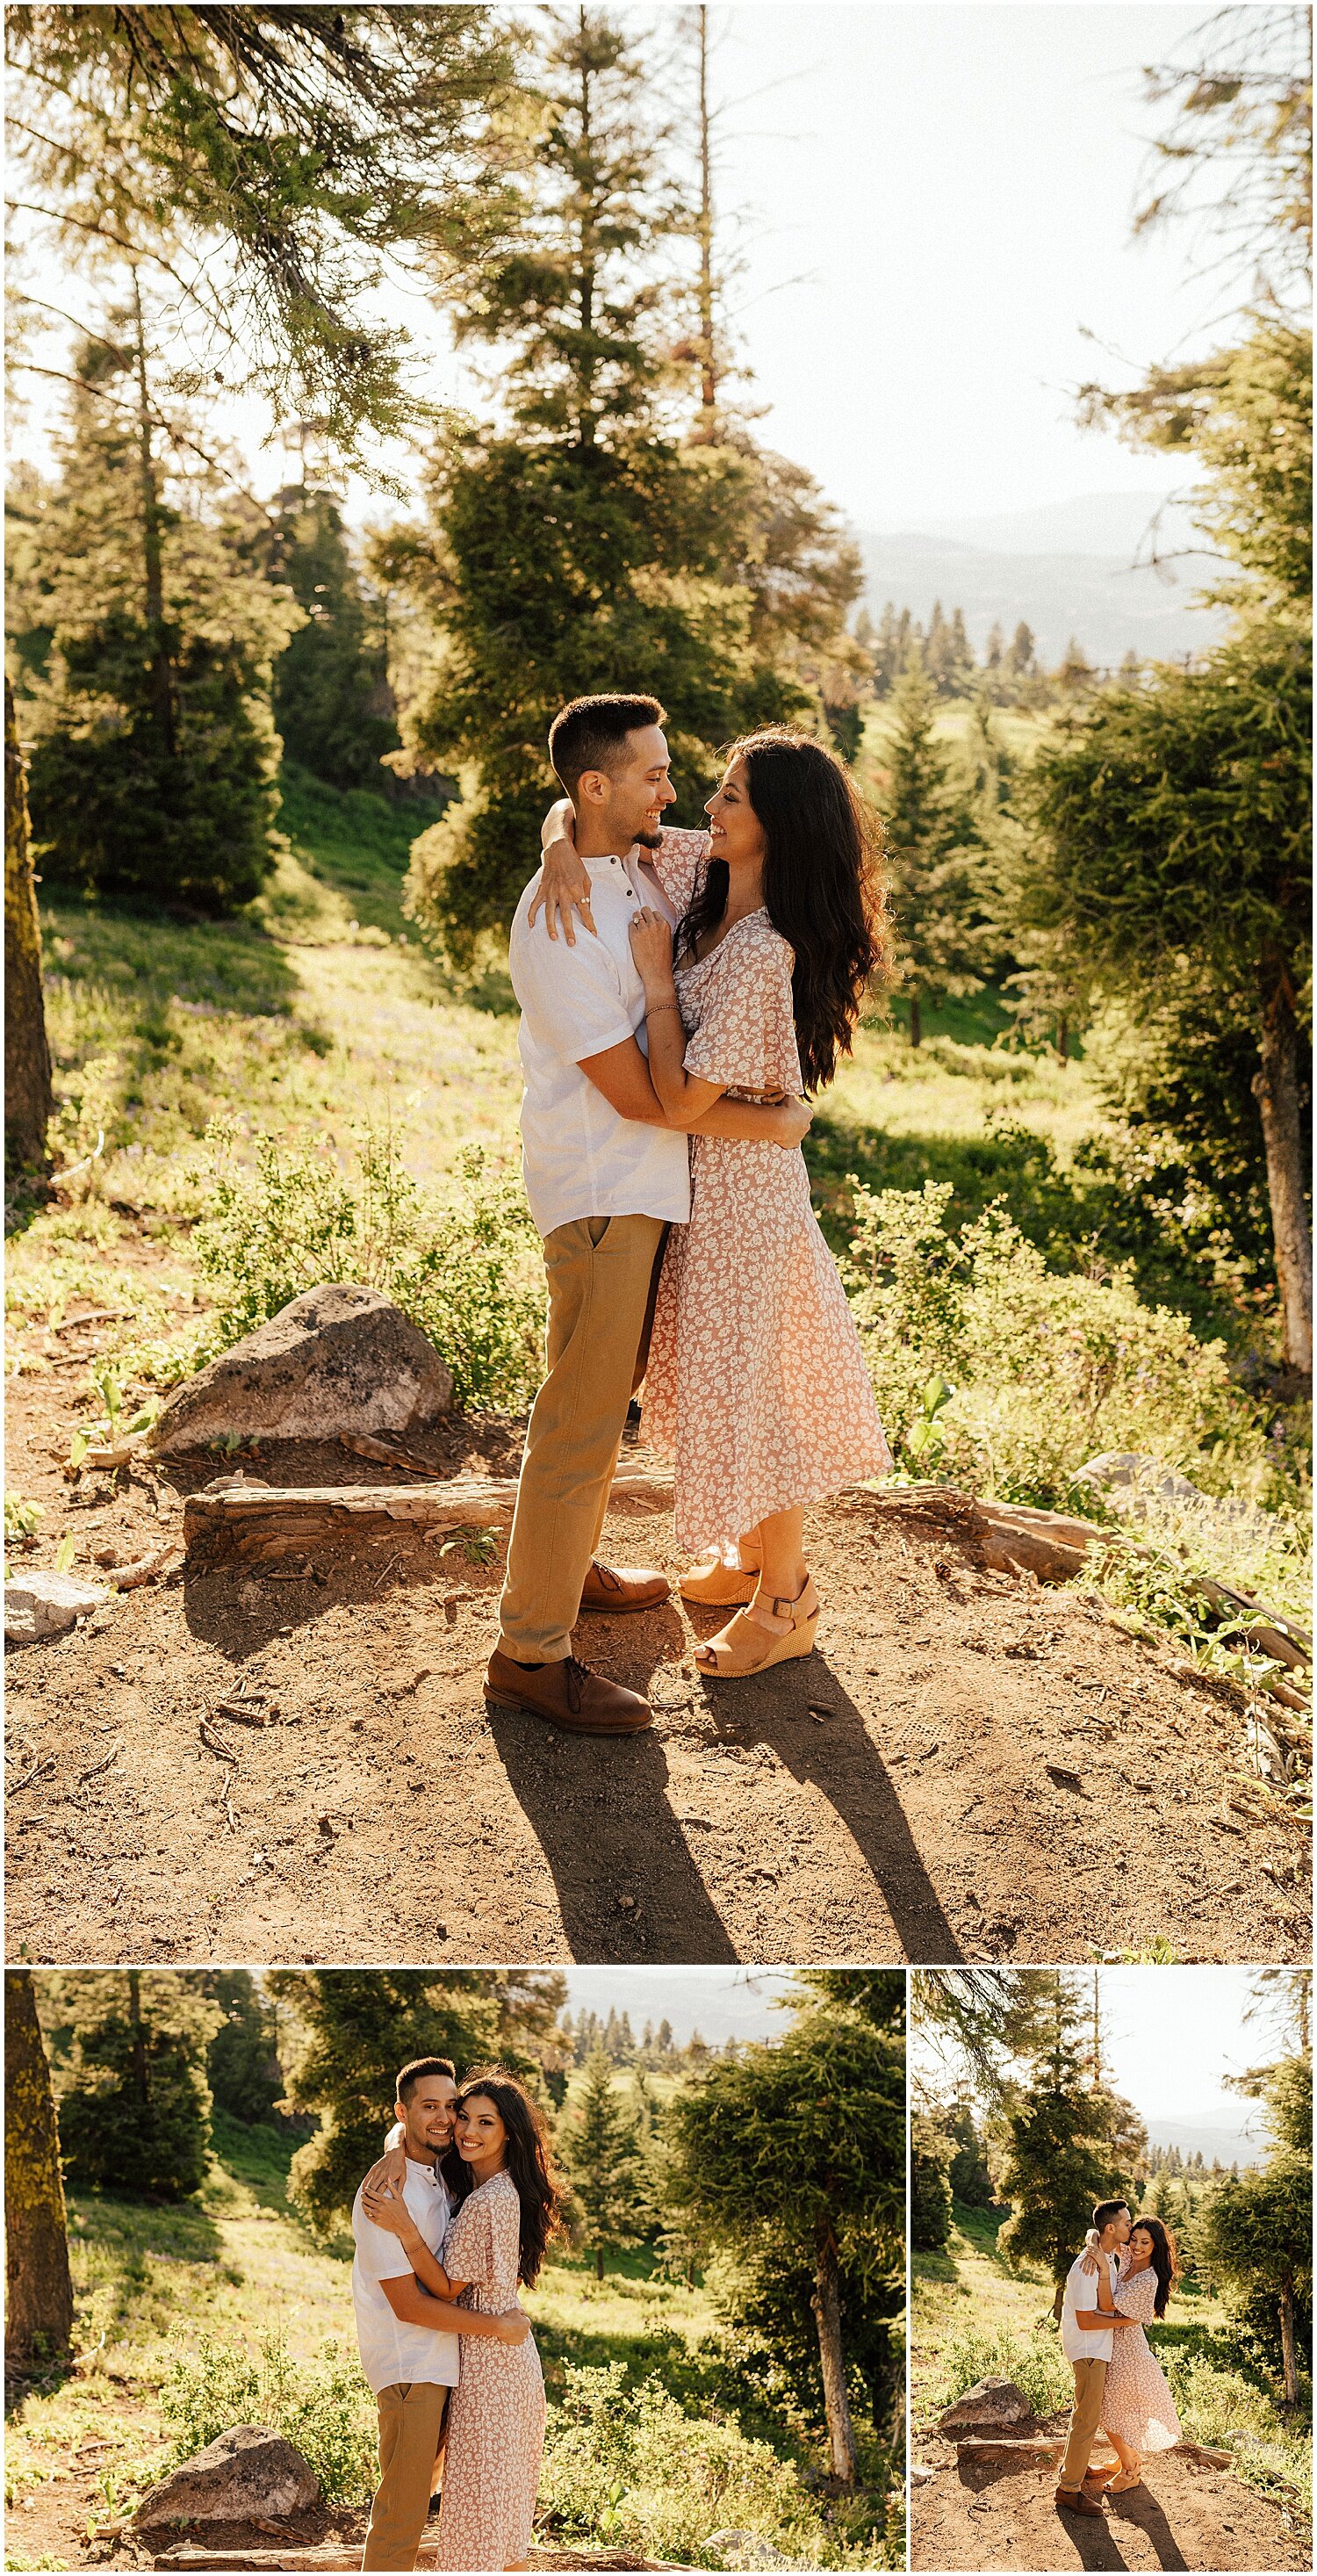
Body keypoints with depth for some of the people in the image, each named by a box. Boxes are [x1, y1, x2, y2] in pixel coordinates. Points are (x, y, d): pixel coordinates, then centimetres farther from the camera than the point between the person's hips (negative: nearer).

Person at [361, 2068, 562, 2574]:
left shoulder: (488, 2202, -23)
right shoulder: (492, 2186, 6)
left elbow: (447, 2288, -16)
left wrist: (404, 2228, -25)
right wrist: (396, 2154, -5)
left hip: (488, 2364, -10)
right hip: (511, 2358, 10)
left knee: (485, 2498, -1)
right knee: (505, 2500, 17)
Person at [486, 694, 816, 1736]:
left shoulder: (643, 873, 4)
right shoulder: (556, 925, -22)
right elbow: (637, 1094, -22)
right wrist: (773, 1124, -15)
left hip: (648, 1188, 9)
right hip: (598, 1191, -9)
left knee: (610, 1392, 22)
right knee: (582, 1416, -5)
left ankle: (569, 1565, 39)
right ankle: (530, 1651, 2)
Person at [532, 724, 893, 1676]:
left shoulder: (763, 954, -28)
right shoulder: (698, 869, -4)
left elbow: (683, 1098, -27)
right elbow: (581, 804, 4)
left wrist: (656, 977, -22)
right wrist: (563, 845, -18)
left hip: (742, 1179, -9)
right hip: (700, 1173, 9)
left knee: (748, 1383, 4)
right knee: (716, 1373, 21)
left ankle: (786, 1606, 20)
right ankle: (755, 1554, 40)